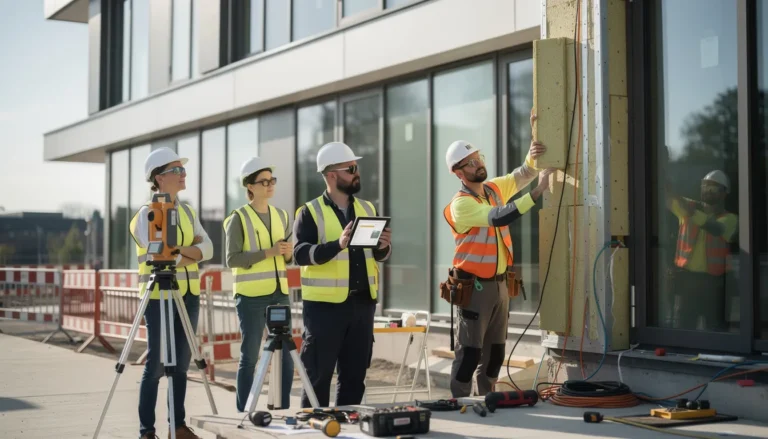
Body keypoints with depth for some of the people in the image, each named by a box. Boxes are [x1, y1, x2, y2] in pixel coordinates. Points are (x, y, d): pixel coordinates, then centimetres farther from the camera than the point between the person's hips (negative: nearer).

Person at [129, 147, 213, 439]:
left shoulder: (188, 211, 13)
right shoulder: (146, 213, -6)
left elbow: (207, 249, 2)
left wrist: (177, 249, -13)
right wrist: (191, 250, -6)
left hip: (189, 295, 6)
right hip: (159, 296, -6)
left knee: (181, 364, 9)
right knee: (156, 365, -5)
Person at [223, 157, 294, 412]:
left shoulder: (281, 216, 13)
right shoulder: (239, 218, -4)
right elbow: (232, 259, -12)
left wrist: (288, 253, -3)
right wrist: (267, 252, -19)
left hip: (279, 293, 5)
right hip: (251, 296, -5)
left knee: (285, 355, 5)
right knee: (250, 357, -2)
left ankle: (283, 411, 14)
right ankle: (243, 414, 7)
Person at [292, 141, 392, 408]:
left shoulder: (367, 209, 12)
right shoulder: (310, 213, -3)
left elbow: (379, 256, 16)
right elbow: (301, 254, -15)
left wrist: (384, 246, -8)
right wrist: (338, 244, -28)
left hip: (362, 303, 5)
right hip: (324, 305, -5)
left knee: (355, 375, 11)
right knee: (319, 375, 1)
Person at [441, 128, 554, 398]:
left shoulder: (495, 188, 6)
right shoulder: (460, 205, -18)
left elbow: (520, 177, 5)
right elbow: (498, 217, -29)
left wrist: (532, 159, -20)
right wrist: (538, 192, -33)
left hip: (500, 283, 8)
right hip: (474, 287, -7)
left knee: (495, 351, 14)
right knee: (470, 352, -5)